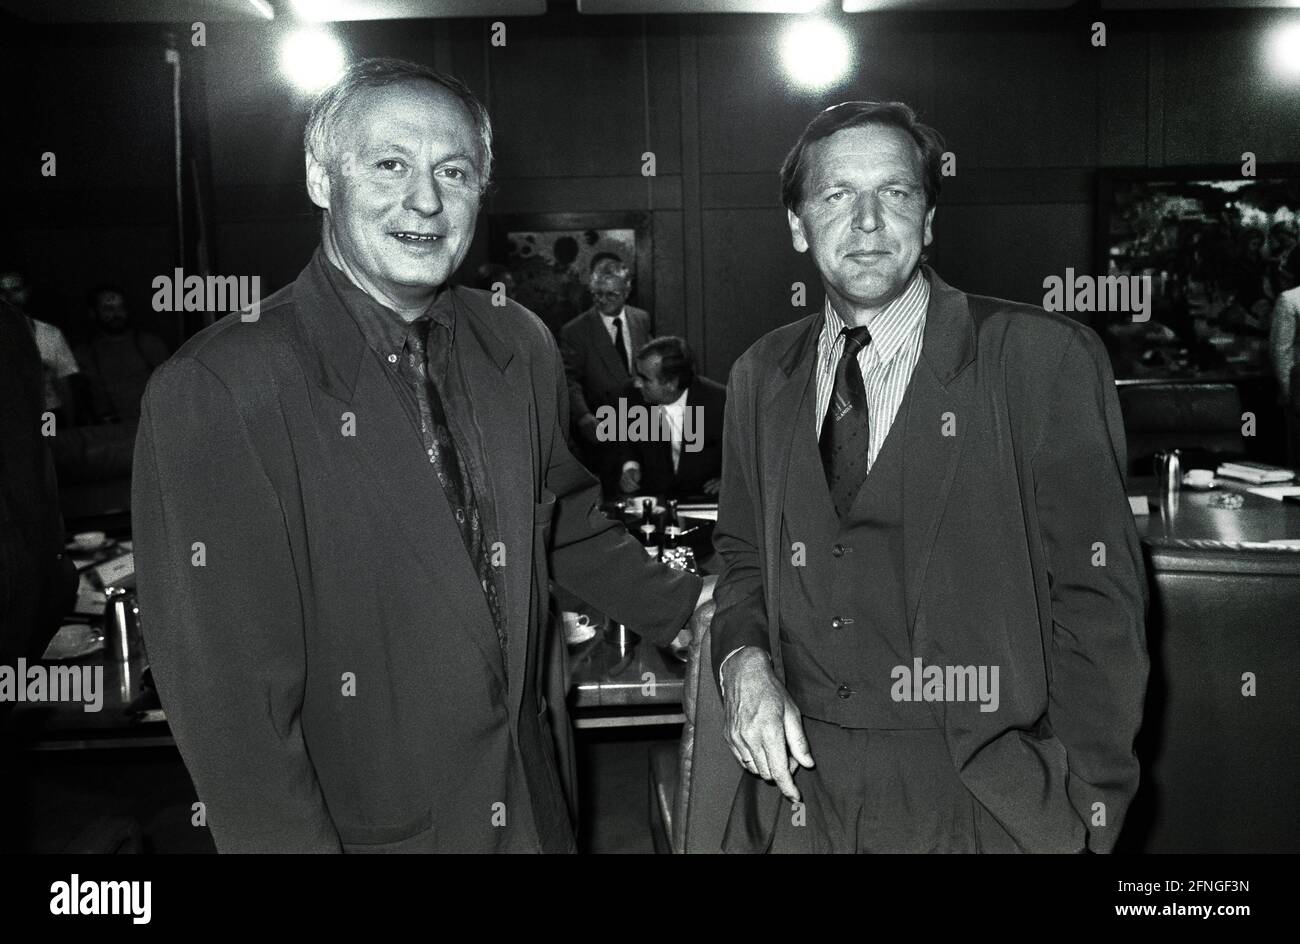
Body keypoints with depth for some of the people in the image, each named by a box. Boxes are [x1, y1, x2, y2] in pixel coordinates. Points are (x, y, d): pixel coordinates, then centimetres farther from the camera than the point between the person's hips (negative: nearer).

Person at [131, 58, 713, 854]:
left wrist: (687, 605, 7)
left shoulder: (522, 350, -1)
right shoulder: (213, 391, -19)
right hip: (359, 825, -5)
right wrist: (294, 841, -21)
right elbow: (226, 689, -19)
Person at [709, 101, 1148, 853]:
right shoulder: (762, 377, 4)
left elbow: (1095, 602, -9)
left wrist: (1083, 819, -10)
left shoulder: (1045, 359, -10)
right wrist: (744, 659, -7)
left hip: (982, 807, -3)